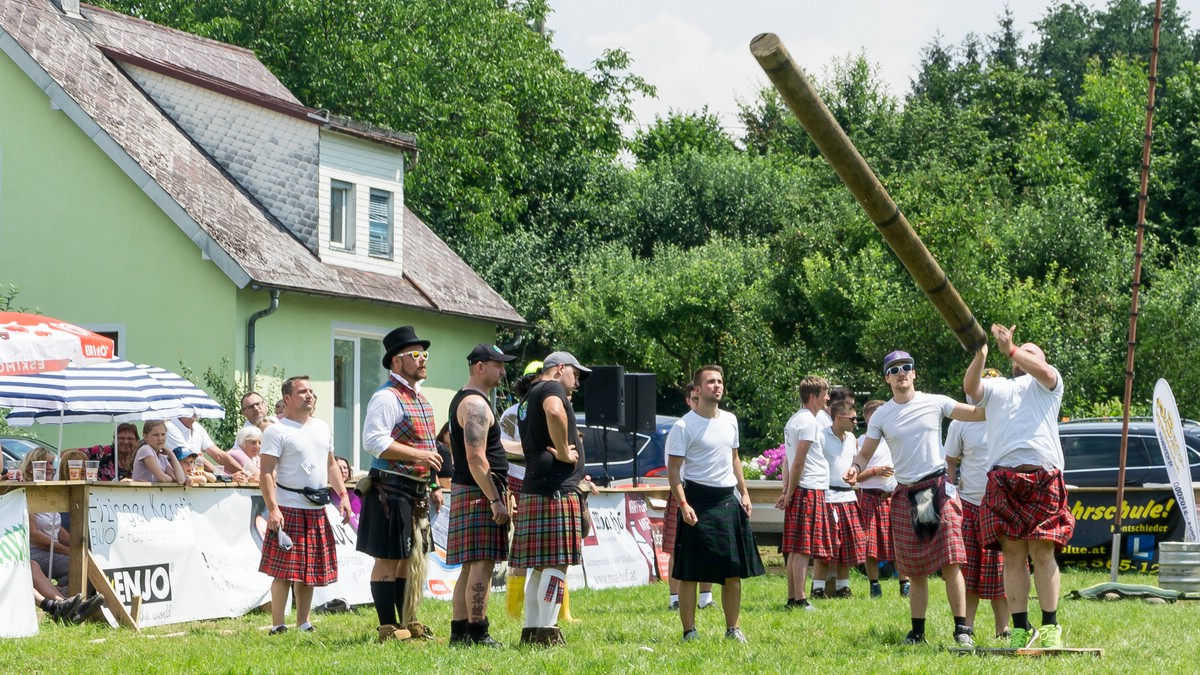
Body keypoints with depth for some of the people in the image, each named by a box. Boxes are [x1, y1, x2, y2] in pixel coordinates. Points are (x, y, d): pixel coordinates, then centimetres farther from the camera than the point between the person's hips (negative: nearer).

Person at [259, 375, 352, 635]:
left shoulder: (323, 428, 16)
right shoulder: (277, 431, -7)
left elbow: (331, 465, 23)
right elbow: (267, 473, -12)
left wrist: (343, 495, 11)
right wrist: (272, 509, -20)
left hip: (317, 510, 7)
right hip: (288, 509, -7)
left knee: (310, 571, 10)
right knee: (284, 572, -7)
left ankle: (303, 623, 19)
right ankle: (277, 626, -2)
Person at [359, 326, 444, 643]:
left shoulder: (420, 398, 18)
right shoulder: (386, 398, -12)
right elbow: (373, 441, -22)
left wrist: (434, 485, 23)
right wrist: (418, 455, -23)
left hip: (417, 494, 9)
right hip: (391, 491, -9)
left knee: (410, 560, 14)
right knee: (388, 560, -4)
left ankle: (408, 623, 21)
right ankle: (389, 628, -1)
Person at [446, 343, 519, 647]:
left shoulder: (462, 400, 19)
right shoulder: (476, 404, -14)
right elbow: (476, 458, -21)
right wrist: (496, 500, -22)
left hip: (464, 490, 11)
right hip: (480, 493, -11)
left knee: (470, 565, 11)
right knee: (482, 564, -11)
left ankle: (459, 632, 13)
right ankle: (477, 633, -12)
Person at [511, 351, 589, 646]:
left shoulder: (529, 397, 25)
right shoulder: (552, 387, -5)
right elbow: (554, 411, -29)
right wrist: (563, 451, -20)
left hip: (533, 488, 10)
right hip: (557, 487, -10)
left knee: (539, 565, 11)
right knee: (557, 563, -9)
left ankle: (531, 630, 13)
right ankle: (547, 631, -12)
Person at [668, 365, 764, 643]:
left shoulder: (730, 420, 11)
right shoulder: (685, 426, -9)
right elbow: (674, 469, -10)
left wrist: (744, 493, 14)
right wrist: (683, 504, -20)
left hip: (728, 499, 6)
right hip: (699, 500, -6)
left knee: (735, 571, 7)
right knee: (690, 573, -3)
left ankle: (733, 629, 17)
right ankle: (689, 632, 4)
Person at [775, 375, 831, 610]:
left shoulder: (794, 420, 17)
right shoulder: (809, 421, -12)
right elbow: (798, 461, -16)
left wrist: (787, 491, 14)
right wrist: (789, 493, -11)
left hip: (799, 491, 9)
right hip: (810, 490, -9)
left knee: (795, 548, 10)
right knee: (803, 549, -9)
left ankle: (792, 598, 12)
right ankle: (800, 600, -9)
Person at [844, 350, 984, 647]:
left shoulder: (935, 403, 2)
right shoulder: (881, 416, 7)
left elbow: (978, 412, 2)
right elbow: (865, 453, 7)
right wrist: (856, 467, -15)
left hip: (939, 489, -2)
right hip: (905, 495, 3)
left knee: (950, 562, -11)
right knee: (915, 570, 8)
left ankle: (962, 628, -8)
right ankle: (917, 631, 16)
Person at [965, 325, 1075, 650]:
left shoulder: (1047, 383, 20)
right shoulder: (996, 387, 27)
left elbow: (1045, 373, -5)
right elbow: (970, 388, 5)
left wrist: (1011, 350, -12)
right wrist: (980, 356, -11)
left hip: (1043, 479, -2)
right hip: (1003, 481, 2)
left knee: (1042, 554, -5)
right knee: (1012, 556, -3)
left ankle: (1050, 627, 0)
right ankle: (1021, 629, -2)